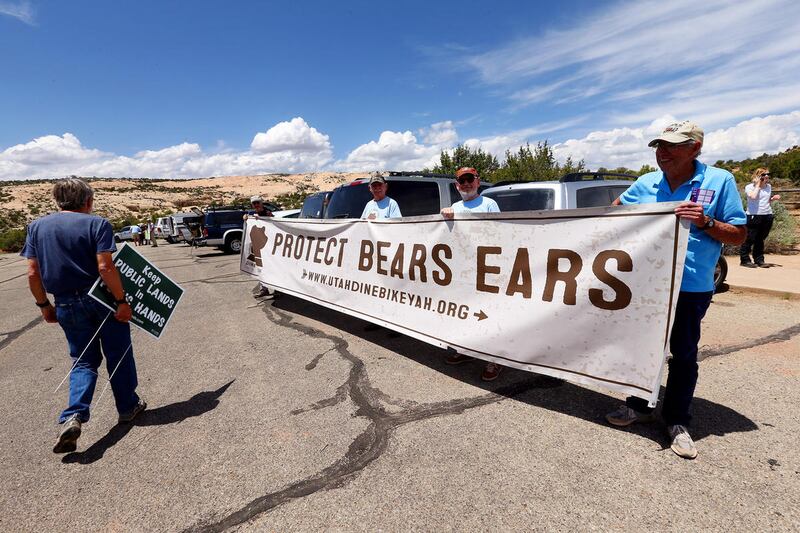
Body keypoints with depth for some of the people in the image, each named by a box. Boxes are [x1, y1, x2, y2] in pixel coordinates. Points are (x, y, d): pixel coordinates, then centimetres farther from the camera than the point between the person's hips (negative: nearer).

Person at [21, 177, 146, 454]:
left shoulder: (37, 227, 5)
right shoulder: (97, 224, -9)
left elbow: (33, 273, 4)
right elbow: (105, 267, -19)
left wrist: (44, 305, 14)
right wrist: (122, 301, -15)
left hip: (68, 305, 4)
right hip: (102, 300, -4)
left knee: (84, 361, 14)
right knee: (118, 356, 12)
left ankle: (73, 417, -3)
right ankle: (128, 407, 25)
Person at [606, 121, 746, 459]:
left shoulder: (719, 181, -4)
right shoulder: (645, 184, 5)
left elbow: (739, 235, -4)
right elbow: (616, 211, 23)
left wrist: (705, 222, -21)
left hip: (690, 288, -3)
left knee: (684, 355, 9)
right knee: (641, 346, 13)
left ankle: (677, 421, 25)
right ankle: (639, 406, 30)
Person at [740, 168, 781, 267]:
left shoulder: (769, 186, 15)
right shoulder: (749, 187, -3)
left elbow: (768, 201, 26)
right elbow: (753, 196, -22)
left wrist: (774, 198, 5)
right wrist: (758, 185, -12)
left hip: (767, 215, 6)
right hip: (753, 216, -6)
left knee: (760, 239, 10)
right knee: (750, 239, -5)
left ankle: (759, 260, 16)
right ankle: (744, 260, 1)